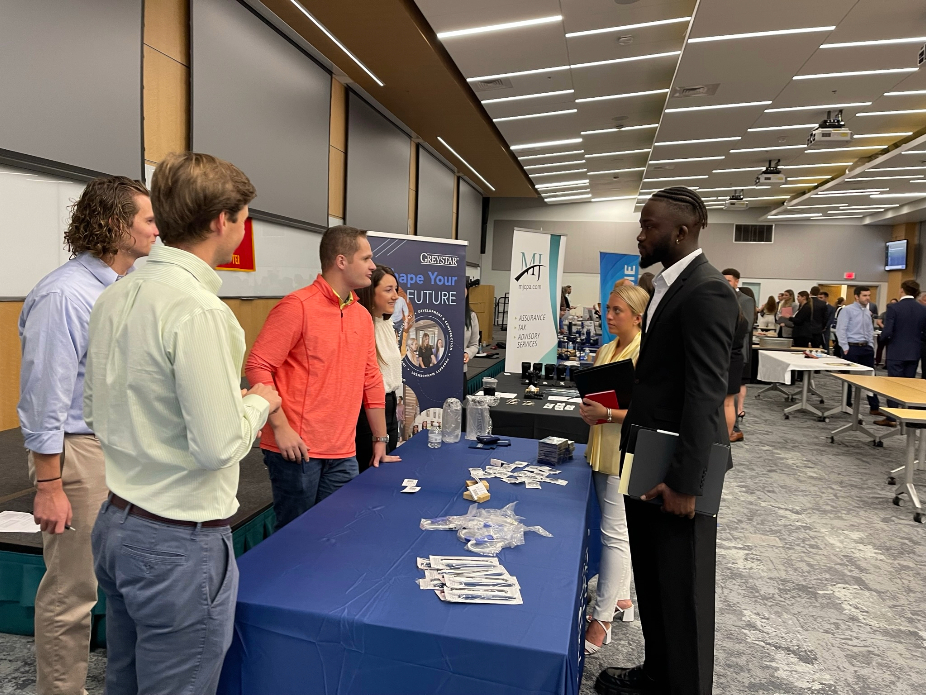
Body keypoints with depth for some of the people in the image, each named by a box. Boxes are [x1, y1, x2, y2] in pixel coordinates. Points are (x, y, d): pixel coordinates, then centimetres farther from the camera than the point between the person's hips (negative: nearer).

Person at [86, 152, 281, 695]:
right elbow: (219, 447, -25)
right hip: (180, 543, -8)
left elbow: (97, 411, 13)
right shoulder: (200, 311, -24)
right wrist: (258, 403, -6)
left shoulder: (115, 297, 4)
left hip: (116, 524, 8)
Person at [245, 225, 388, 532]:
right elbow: (257, 367, -13)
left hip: (343, 455, 6)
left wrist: (380, 440, 18)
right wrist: (280, 427, -17)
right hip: (296, 449, -6)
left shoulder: (363, 316, 11)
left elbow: (371, 380, 16)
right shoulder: (297, 306, -11)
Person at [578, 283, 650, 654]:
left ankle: (602, 620, 5)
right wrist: (588, 408, -1)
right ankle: (621, 597, 33)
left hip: (628, 453, -8)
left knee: (615, 533, -3)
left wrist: (608, 414, -24)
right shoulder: (605, 350, 10)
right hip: (602, 447, 8)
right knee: (618, 530, 18)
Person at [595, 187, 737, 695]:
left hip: (675, 467, -9)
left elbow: (706, 394, -23)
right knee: (651, 578, 21)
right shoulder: (669, 284, 11)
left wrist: (686, 483, -23)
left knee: (682, 589, 8)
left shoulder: (706, 291, -20)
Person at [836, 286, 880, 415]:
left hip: (866, 347, 6)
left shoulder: (868, 312, 12)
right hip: (852, 347, -6)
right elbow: (840, 330, -13)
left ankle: (874, 407, 10)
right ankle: (847, 405, 17)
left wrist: (871, 346, 9)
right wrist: (845, 348, -15)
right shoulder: (847, 310, -9)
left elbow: (870, 331, 19)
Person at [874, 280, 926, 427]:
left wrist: (881, 341, 4)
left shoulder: (893, 307, -13)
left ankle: (891, 418, 1)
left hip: (896, 352, -4)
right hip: (914, 352, 4)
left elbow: (887, 332, -16)